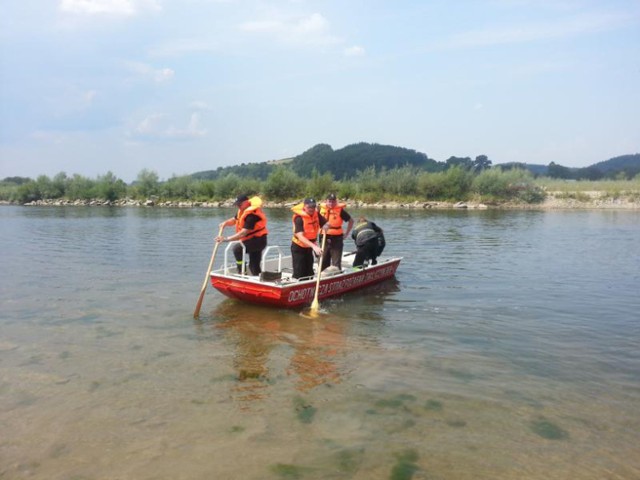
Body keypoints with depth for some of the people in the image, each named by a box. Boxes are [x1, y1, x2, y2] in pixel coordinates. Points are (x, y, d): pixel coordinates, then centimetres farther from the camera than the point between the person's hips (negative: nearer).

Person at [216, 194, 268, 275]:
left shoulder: (251, 214, -26)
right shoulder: (243, 210, 4)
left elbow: (243, 233, -31)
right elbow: (234, 219, 13)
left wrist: (226, 239, -32)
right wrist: (226, 223, -10)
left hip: (258, 241, -10)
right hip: (254, 240, 10)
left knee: (237, 248, -23)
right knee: (254, 265, 14)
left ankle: (242, 273, -18)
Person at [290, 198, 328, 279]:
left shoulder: (316, 214, -5)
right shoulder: (299, 218, -24)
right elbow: (300, 236, -34)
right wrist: (314, 246, -45)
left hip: (309, 248, 6)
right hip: (298, 248, -6)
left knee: (309, 274, 14)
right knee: (299, 275, -6)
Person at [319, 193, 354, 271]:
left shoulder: (340, 210, -7)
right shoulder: (321, 209, 1)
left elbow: (351, 221, 3)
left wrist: (346, 233, 1)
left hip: (336, 239, -3)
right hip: (324, 239, 3)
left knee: (336, 263, 0)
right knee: (323, 262, 12)